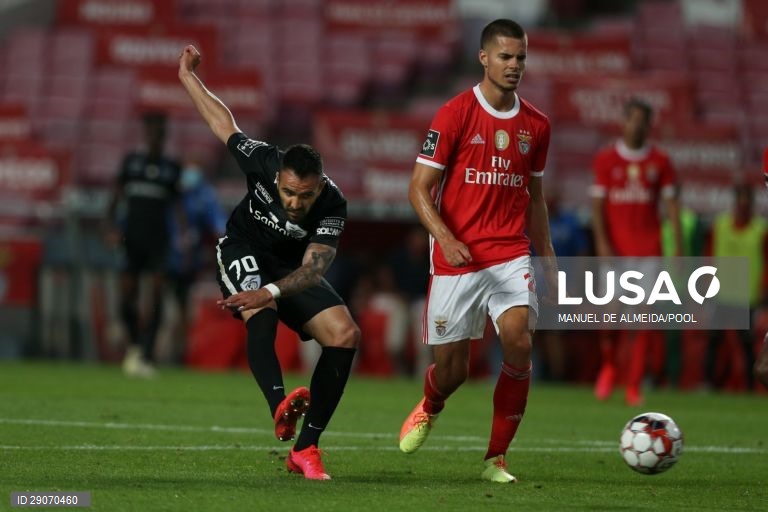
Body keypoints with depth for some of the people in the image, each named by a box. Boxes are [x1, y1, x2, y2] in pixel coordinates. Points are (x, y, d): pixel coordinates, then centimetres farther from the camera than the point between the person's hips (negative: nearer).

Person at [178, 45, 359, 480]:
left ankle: (305, 448, -10)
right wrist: (188, 77, 2)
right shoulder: (262, 161, -27)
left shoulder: (333, 206, -28)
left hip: (294, 270, 2)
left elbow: (314, 268, -37)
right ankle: (281, 406, -58)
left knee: (345, 335, -14)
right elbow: (223, 123, -9)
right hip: (244, 252, -2)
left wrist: (272, 290, -56)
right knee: (261, 312, -36)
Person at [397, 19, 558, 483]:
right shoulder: (455, 115, -5)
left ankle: (496, 459, -7)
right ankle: (429, 409, 40)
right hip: (457, 256, -3)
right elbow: (419, 187, -6)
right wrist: (444, 237, -20)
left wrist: (547, 255, 15)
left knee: (519, 343, -19)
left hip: (511, 255, 3)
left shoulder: (535, 124, 9)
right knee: (452, 368, 1)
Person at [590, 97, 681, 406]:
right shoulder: (606, 159, 3)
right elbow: (597, 202, 1)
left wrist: (678, 246, -2)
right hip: (615, 247, -1)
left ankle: (634, 386, -1)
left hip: (648, 247, 1)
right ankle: (608, 366, 19)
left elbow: (671, 203, 6)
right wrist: (601, 242, -9)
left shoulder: (660, 161, 6)